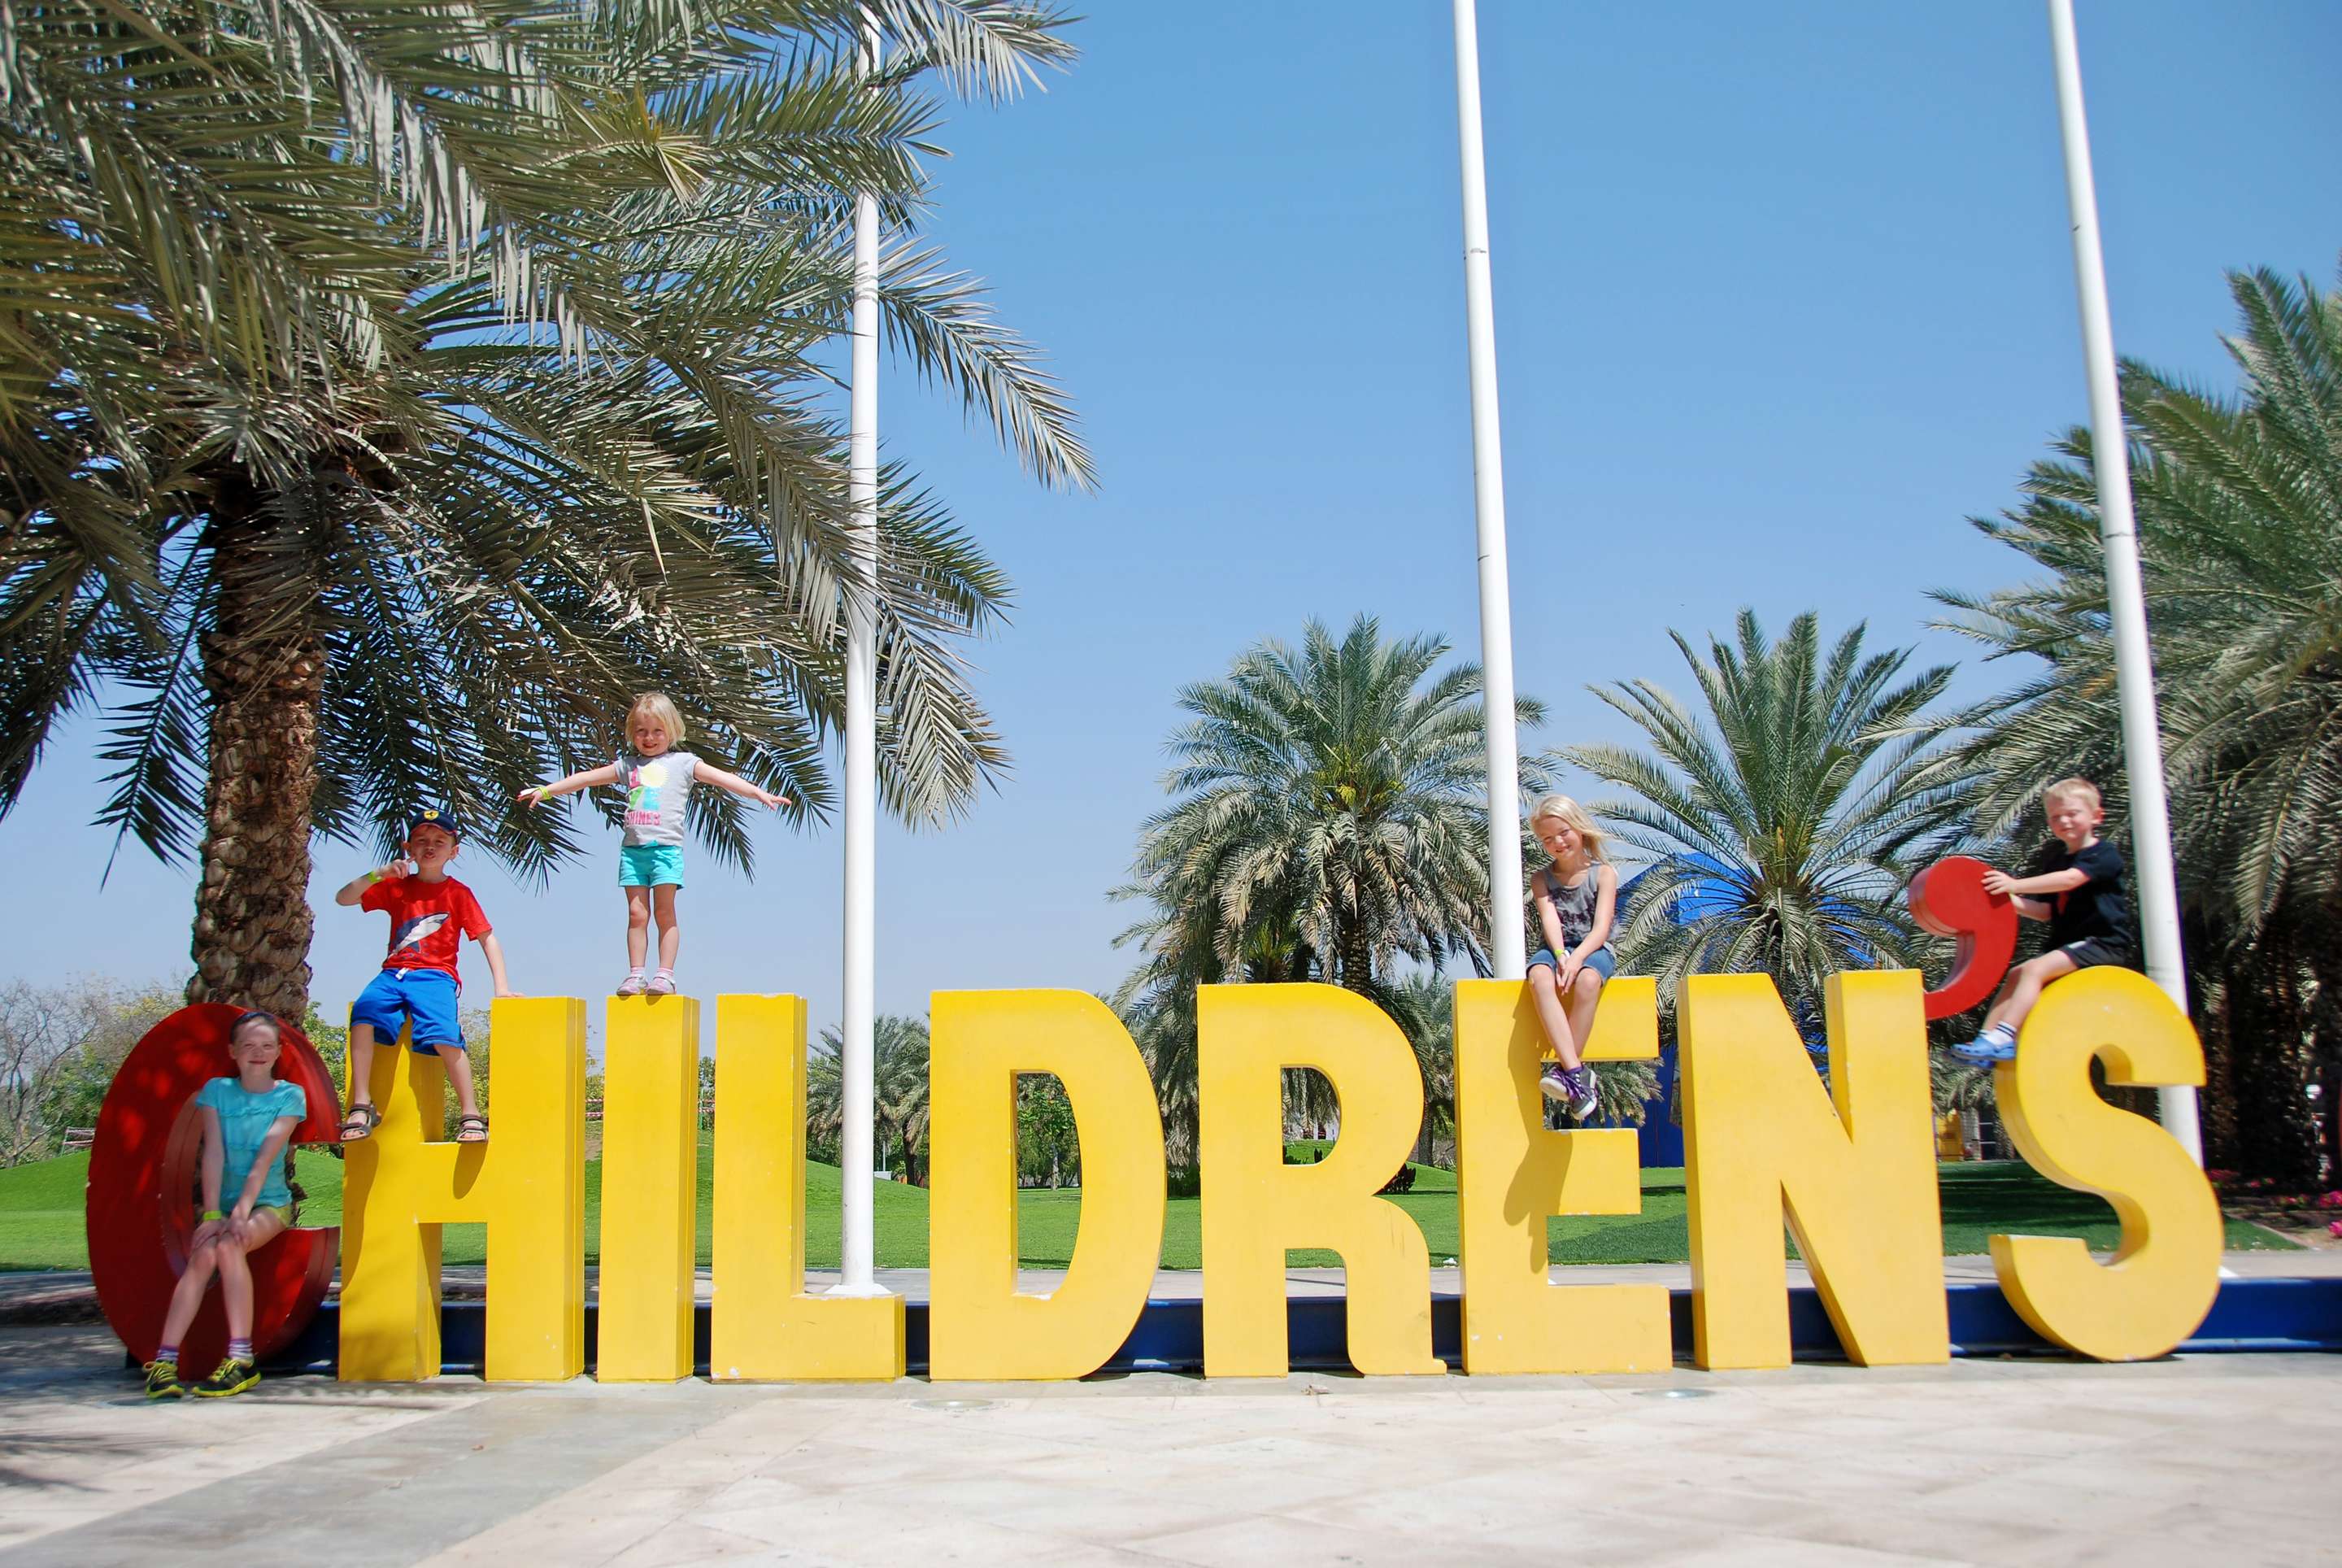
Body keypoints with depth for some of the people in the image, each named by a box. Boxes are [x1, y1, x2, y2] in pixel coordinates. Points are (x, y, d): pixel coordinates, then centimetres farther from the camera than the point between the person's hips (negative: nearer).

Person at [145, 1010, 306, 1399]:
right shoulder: (217, 1090, 4)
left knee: (229, 1246, -31)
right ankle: (164, 1361, -31)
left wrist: (240, 1214, -24)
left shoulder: (289, 1096, -3)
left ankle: (241, 1360, -31)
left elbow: (264, 1159, -14)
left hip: (269, 1203, -2)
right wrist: (212, 1215, -18)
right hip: (224, 1203, 2)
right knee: (203, 1254, -28)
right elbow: (213, 1154, -8)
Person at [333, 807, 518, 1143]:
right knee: (363, 1010, -28)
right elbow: (342, 899, 8)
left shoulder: (458, 893, 7)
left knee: (443, 1033, -30)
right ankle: (362, 1106, -25)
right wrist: (377, 874, -8)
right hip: (394, 972, 3)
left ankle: (470, 1115, -22)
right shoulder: (396, 886, 15)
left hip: (436, 975, -3)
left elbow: (487, 938, 6)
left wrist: (501, 985, -3)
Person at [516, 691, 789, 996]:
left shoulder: (682, 762, 8)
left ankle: (665, 975, -3)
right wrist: (544, 791, 19)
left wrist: (758, 793, -14)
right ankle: (635, 975, 3)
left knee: (664, 913, -4)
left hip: (666, 847, -3)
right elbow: (586, 778, 20)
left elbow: (721, 777, -2)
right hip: (632, 848, 3)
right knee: (637, 913, 1)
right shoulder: (627, 765, 18)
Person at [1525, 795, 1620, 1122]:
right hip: (1556, 949, 2)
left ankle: (1564, 1067, -33)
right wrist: (1560, 955, -26)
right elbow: (1550, 920, -6)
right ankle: (1575, 1070, -43)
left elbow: (1601, 927, -8)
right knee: (1540, 977, -35)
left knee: (1587, 979, -38)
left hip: (1593, 949, -2)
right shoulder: (1542, 880, 10)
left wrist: (1578, 957, -26)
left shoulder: (1603, 873, 3)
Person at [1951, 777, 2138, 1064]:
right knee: (2016, 974, -2)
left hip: (2104, 943, -9)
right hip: (2068, 943, 9)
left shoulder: (2105, 855, -8)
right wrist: (2008, 899, -3)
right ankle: (1987, 1036, -9)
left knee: (2034, 969, -25)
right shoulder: (2055, 857, 17)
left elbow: (2070, 879, -27)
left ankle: (2002, 1038, -33)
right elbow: (2047, 911, 13)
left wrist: (2015, 885, -33)